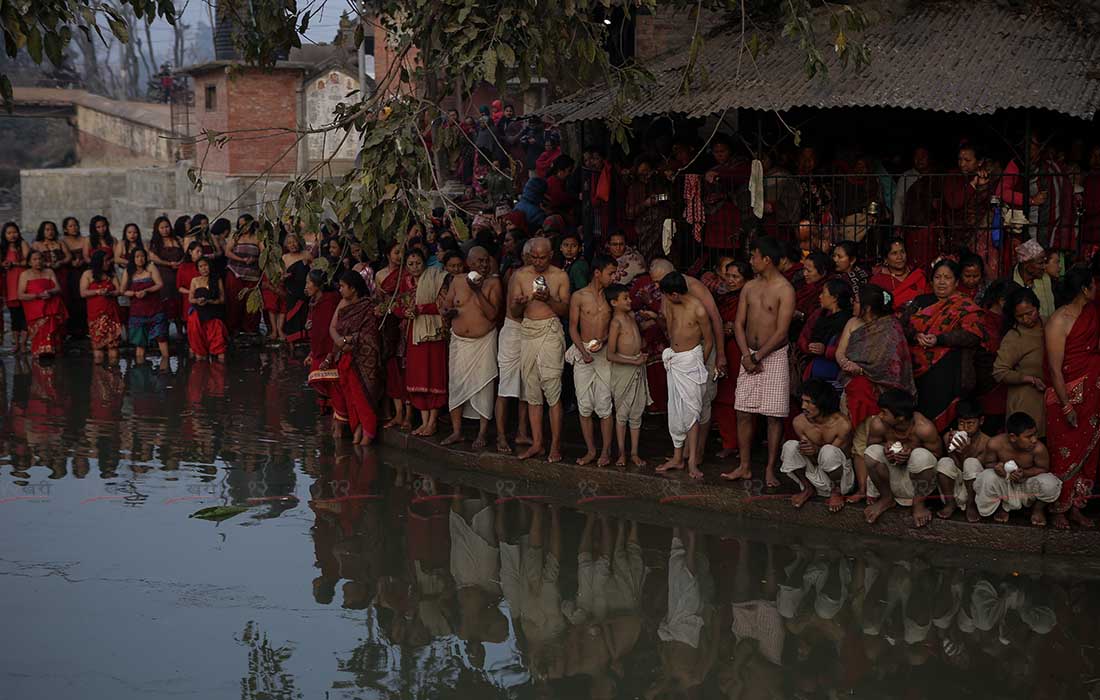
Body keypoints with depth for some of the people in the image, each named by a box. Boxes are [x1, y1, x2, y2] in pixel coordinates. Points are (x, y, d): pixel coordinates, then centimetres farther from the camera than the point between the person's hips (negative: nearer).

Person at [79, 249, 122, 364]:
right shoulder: (87, 274, 7)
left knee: (113, 340, -3)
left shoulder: (111, 275, 16)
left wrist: (110, 293, -11)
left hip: (111, 311, 3)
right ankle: (98, 362, -9)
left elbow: (118, 291, 9)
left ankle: (113, 363, -3)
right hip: (96, 312, -3)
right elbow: (83, 293, -1)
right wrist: (97, 292, -15)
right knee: (97, 339, -9)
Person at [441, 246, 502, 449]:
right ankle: (456, 431, 13)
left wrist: (477, 291, -20)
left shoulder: (493, 283, -4)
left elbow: (492, 314, -14)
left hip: (484, 341, -3)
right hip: (459, 341, 3)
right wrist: (448, 312, -12)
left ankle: (482, 433, 5)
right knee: (456, 384, 4)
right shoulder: (457, 281, 4)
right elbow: (445, 308, 12)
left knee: (483, 386, -3)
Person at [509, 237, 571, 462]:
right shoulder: (520, 275, 8)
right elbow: (514, 312, 9)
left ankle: (555, 444, -4)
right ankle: (537, 442, 10)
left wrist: (548, 299, -16)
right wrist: (519, 303, -14)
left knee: (551, 385, -9)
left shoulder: (560, 276, 3)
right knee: (531, 388, 4)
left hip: (550, 330, -3)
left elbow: (565, 310, 1)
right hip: (528, 331, 3)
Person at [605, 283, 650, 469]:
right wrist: (634, 361, -17)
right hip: (622, 370, -7)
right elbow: (610, 355, -18)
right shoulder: (616, 322, -14)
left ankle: (634, 453, 15)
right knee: (622, 413, 3)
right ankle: (621, 454, 12)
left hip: (638, 369, 7)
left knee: (637, 413, 8)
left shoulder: (631, 315, 7)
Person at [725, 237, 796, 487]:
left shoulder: (785, 290, -11)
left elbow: (781, 331, -15)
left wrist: (757, 357, -13)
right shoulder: (749, 287, 8)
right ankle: (744, 467, 14)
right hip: (750, 356, 6)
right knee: (743, 413, 5)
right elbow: (739, 323, 8)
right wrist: (746, 355, -6)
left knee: (774, 416, -2)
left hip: (774, 356, -6)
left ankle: (770, 470, 5)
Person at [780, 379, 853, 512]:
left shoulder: (842, 424, -23)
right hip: (814, 473, 4)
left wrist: (817, 450, -35)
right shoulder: (799, 422, -11)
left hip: (840, 476, -3)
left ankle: (837, 492, -6)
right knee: (789, 446, -22)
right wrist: (805, 450, -30)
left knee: (828, 451, -36)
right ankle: (808, 489, 3)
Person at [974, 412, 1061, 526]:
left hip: (1028, 485, 0)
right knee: (987, 477, -32)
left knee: (1049, 484, -32)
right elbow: (988, 464, -7)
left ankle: (1038, 508, 7)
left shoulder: (1038, 449, -29)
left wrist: (1025, 473, -32)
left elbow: (1044, 469, -12)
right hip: (1004, 485, 0)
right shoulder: (995, 444, -25)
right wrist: (996, 466, -33)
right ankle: (1000, 507, 3)